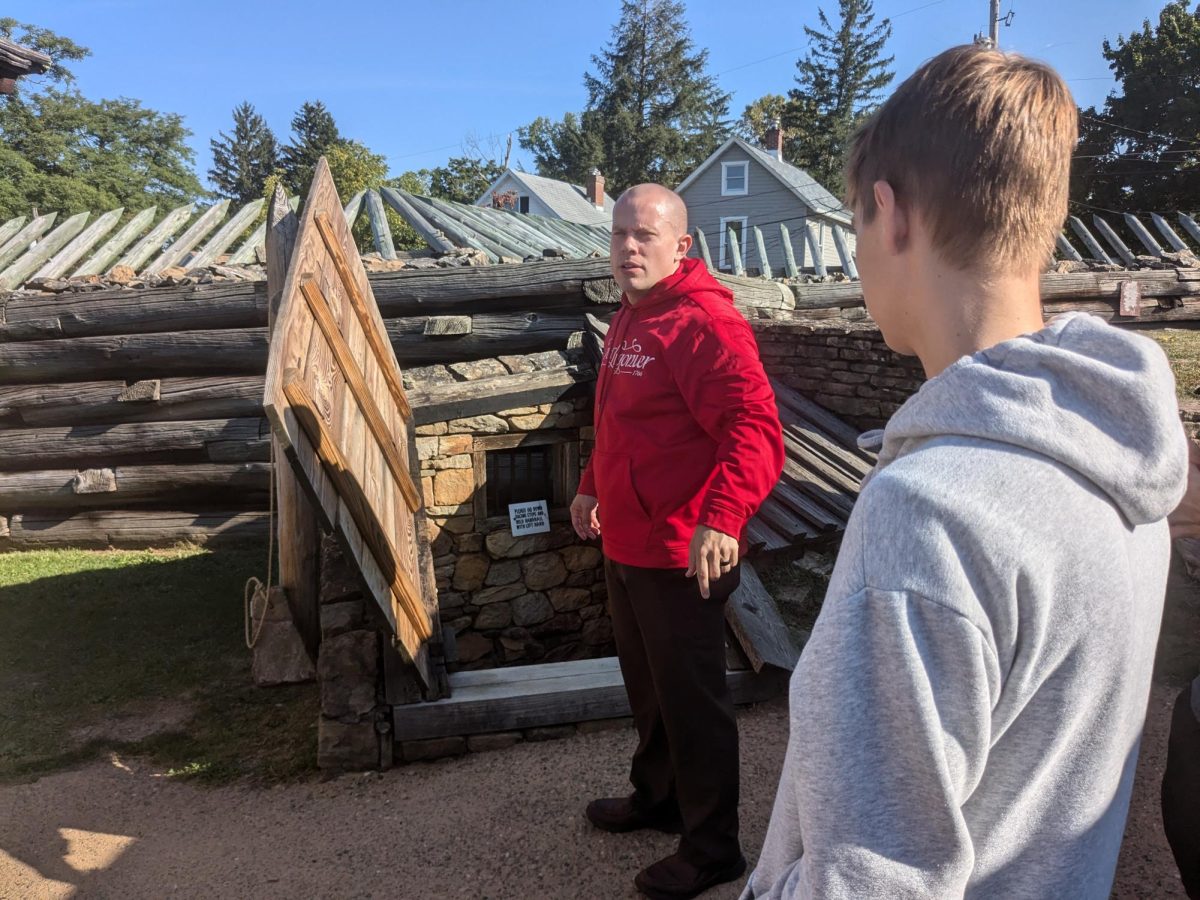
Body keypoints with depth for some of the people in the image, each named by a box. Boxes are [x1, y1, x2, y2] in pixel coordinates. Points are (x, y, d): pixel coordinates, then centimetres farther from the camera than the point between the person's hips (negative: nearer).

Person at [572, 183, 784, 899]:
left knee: (691, 703, 6)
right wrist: (594, 487, 28)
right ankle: (657, 796, 46)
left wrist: (721, 517, -44)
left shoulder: (704, 322, -20)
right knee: (647, 687, 25)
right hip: (626, 546, 9)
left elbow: (756, 427, -32)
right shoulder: (631, 318, 11)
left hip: (682, 558, -9)